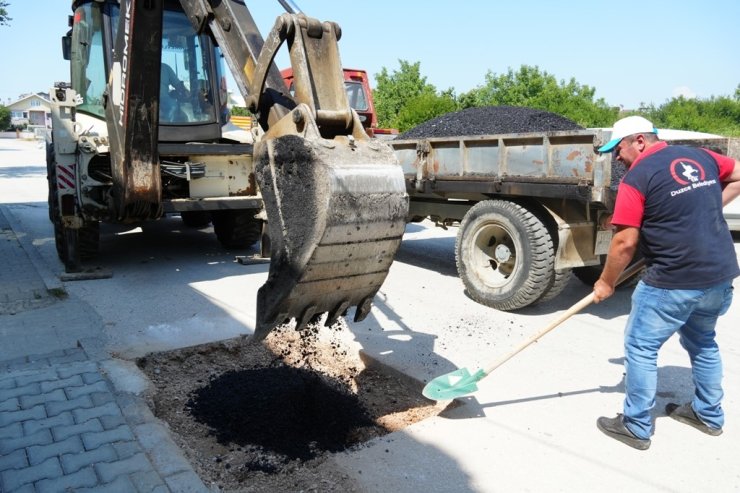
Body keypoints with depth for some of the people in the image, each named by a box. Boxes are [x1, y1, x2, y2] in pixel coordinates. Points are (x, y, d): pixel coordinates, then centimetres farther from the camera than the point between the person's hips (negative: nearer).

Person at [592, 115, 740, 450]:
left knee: (641, 348, 6)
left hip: (674, 282, -8)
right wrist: (706, 208, 17)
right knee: (702, 341, 26)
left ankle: (636, 427, 15)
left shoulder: (637, 177, -11)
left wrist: (606, 282, -3)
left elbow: (625, 242, -15)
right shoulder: (700, 156, 10)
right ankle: (709, 414, 40)